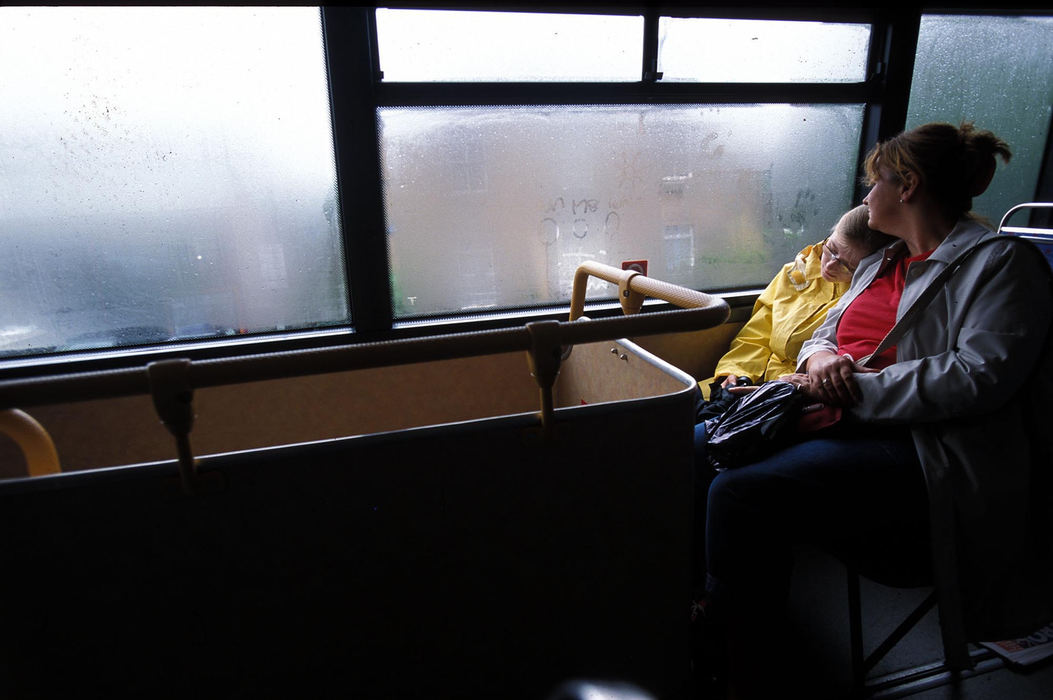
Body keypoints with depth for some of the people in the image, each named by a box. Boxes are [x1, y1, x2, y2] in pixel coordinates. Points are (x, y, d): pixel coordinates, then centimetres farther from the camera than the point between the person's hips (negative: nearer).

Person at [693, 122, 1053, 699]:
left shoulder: (1002, 262, 0)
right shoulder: (880, 265, 25)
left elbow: (978, 375, -15)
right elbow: (824, 333, 25)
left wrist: (855, 388, -17)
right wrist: (819, 355, -1)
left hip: (918, 446, -8)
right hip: (841, 425, 8)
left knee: (740, 494, -29)